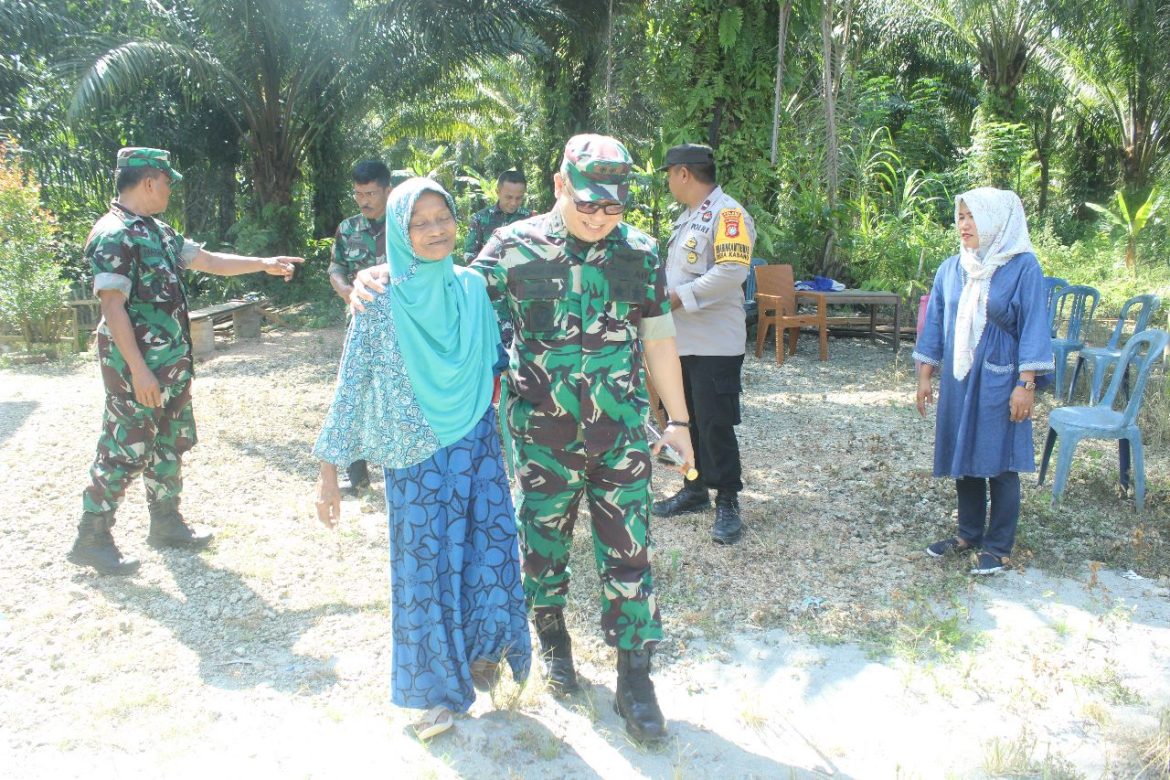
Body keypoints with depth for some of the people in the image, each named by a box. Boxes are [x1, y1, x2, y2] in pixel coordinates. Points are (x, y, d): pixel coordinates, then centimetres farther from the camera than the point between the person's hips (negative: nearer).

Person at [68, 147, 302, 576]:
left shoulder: (158, 231, 13)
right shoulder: (113, 236, -16)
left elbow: (209, 261, 22)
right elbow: (112, 307, -21)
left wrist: (265, 264, 22)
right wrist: (138, 370, -23)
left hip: (172, 363, 10)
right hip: (138, 368, -10)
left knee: (171, 444, 16)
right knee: (124, 450, -3)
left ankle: (166, 523, 29)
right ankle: (91, 538, 10)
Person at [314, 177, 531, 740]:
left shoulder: (472, 288, 1)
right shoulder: (382, 302, -9)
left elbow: (499, 360, 11)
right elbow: (350, 388, -7)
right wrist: (329, 471, -8)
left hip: (477, 445, 3)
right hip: (415, 454, -3)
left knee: (491, 551, 6)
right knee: (425, 563, 5)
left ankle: (481, 649, 35)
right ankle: (436, 689, 25)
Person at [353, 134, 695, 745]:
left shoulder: (640, 252, -1)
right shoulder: (514, 247, -5)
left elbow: (658, 340, 6)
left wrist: (678, 420, 9)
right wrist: (384, 279, -9)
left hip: (622, 436, 1)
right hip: (542, 437, 0)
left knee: (628, 556, 4)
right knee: (543, 546, 16)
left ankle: (634, 678, 20)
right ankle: (553, 640, 42)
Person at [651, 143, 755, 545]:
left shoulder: (728, 214, -13)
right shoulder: (687, 216, 18)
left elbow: (731, 272, -25)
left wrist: (677, 298, -21)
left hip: (714, 343, -9)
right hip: (681, 340, 9)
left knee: (716, 424, -5)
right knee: (686, 418, 15)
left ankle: (727, 502, 7)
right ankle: (695, 489, 29)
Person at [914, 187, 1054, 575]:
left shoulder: (1023, 267, -10)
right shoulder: (951, 269, 4)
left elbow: (1033, 328, -10)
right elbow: (935, 325, 10)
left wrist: (1026, 384, -13)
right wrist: (925, 377, 9)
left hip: (999, 382, -5)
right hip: (957, 379, 5)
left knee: (1000, 463, 3)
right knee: (963, 458, 13)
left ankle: (998, 546, 15)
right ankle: (969, 534, 29)